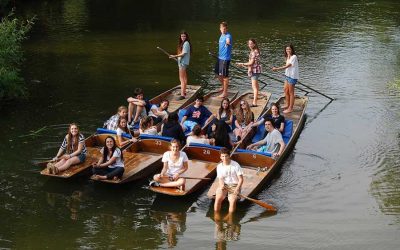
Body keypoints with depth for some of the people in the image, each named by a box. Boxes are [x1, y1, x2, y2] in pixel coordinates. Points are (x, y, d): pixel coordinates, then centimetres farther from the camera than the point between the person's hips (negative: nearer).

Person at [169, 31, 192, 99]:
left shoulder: (186, 43, -14)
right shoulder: (182, 43, 16)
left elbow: (183, 54, -20)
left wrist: (175, 56, -24)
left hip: (183, 62, -11)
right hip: (181, 62, 11)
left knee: (181, 78, -14)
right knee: (184, 77, 20)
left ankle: (182, 94, -18)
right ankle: (184, 92, 32)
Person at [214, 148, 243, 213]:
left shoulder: (236, 165, -8)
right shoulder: (219, 166, 3)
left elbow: (241, 179, -8)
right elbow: (220, 179, -1)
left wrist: (237, 189, -23)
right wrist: (221, 185, -25)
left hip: (234, 185, -2)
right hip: (224, 185, 3)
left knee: (232, 201, -29)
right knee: (218, 198, -25)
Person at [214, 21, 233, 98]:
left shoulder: (228, 36, -18)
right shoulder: (221, 35, 10)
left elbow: (228, 41, -43)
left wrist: (228, 42, -65)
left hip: (225, 58, -9)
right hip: (220, 57, 9)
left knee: (225, 75, -3)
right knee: (218, 73, 19)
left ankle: (225, 92, 6)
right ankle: (223, 86, 40)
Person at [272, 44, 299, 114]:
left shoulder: (294, 57, -18)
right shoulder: (288, 57, 11)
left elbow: (287, 66, -22)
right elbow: (287, 66, 9)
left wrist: (277, 68, -22)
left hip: (292, 76, -9)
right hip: (287, 75, 9)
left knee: (291, 92, -2)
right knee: (285, 90, 17)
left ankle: (290, 108, 5)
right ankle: (287, 105, 31)